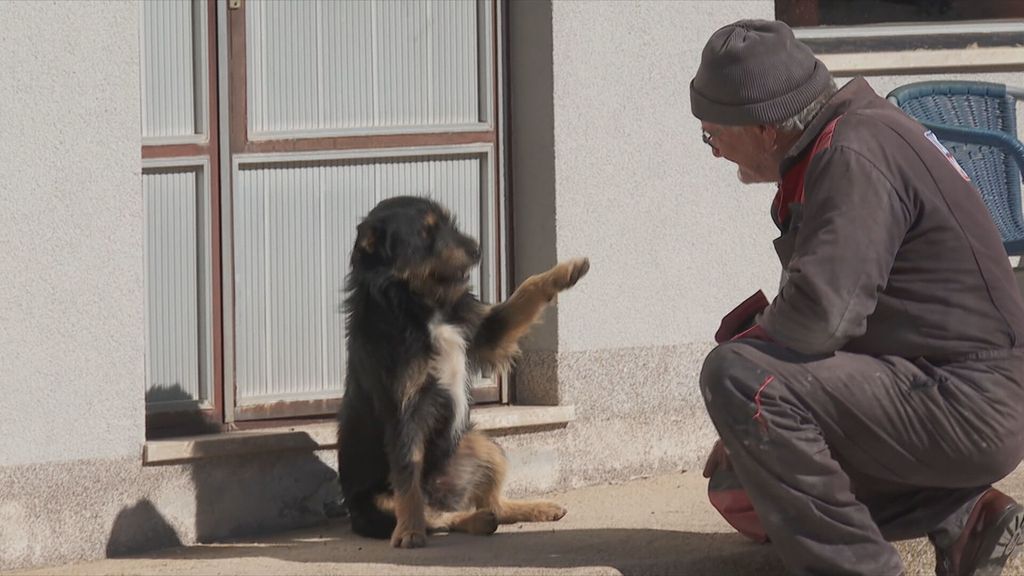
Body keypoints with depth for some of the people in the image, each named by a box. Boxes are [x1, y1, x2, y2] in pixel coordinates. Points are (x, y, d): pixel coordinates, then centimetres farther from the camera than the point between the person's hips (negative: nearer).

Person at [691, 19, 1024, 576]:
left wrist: (742, 339, -8)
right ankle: (959, 519, 13)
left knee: (740, 378, -24)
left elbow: (818, 314, -30)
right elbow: (819, 298, 21)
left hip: (966, 407, -11)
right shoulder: (846, 139, 13)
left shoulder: (858, 157, -20)